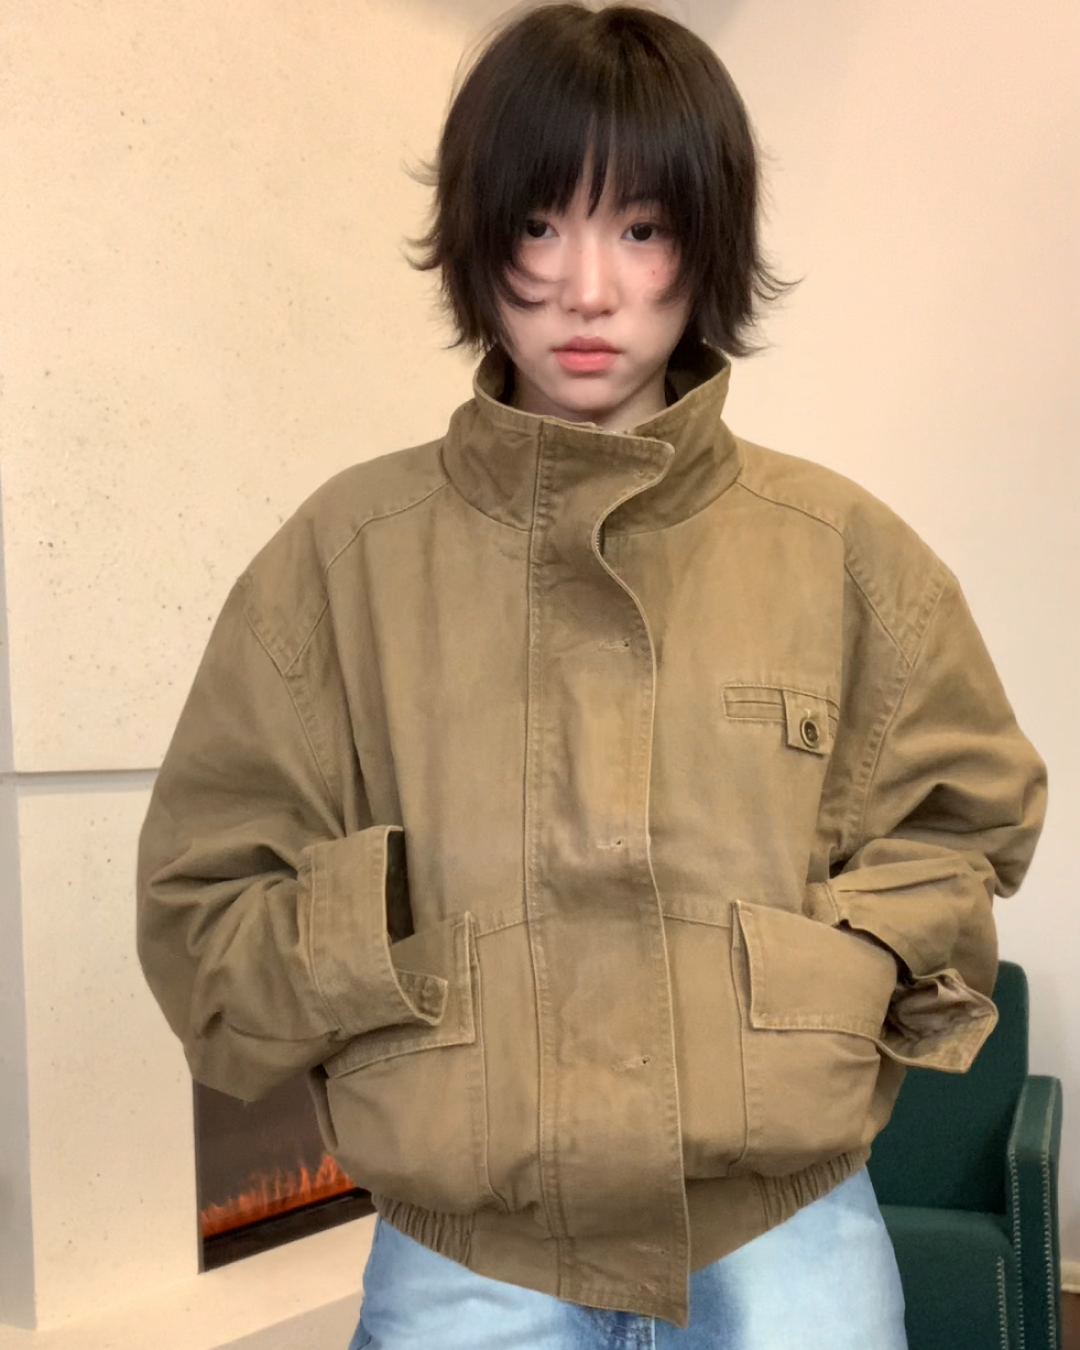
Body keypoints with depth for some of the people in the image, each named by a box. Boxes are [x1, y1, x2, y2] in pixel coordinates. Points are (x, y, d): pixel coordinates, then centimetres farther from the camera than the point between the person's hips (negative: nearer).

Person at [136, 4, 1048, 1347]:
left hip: (786, 1233, 1)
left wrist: (841, 975, -3)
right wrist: (384, 945, -11)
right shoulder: (347, 551, -2)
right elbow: (202, 894, 2)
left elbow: (963, 817, 12)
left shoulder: (841, 549, 1)